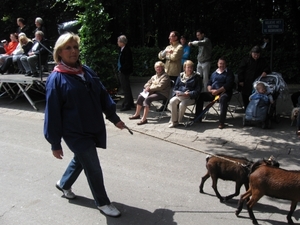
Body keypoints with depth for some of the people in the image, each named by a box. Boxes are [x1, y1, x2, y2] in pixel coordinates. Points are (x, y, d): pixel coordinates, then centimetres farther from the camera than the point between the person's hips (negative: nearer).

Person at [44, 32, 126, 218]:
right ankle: (103, 203, 23)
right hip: (75, 132, -6)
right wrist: (55, 143, -12)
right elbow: (52, 113, -13)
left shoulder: (87, 71, 4)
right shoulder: (56, 79, -14)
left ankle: (64, 184, 52)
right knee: (93, 168, 1)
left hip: (94, 128, 7)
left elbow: (103, 95, 10)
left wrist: (114, 117, 7)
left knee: (81, 159, 24)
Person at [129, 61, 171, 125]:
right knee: (140, 96, -7)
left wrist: (150, 88, -16)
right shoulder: (154, 76, 21)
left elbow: (160, 86, -17)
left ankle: (144, 119, -35)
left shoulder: (165, 76, -5)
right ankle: (137, 114, 3)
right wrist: (147, 87, -4)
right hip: (153, 92, 8)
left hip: (162, 94, -8)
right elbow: (148, 83, 21)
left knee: (147, 98, -30)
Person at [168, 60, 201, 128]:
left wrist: (189, 94, -17)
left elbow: (198, 90, -3)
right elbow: (175, 87, 18)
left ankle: (179, 121, -13)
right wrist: (177, 92, -6)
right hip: (179, 96, 4)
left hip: (190, 97, -3)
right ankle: (174, 121, -17)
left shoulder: (196, 77, 5)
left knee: (182, 104, -34)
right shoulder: (181, 75, 17)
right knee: (172, 101, -28)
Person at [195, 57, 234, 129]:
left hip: (223, 92, -5)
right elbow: (209, 83, 17)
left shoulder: (229, 73, 7)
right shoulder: (214, 73, 23)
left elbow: (228, 85, -8)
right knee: (200, 95, -12)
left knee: (223, 98, -39)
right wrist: (210, 90, -7)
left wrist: (218, 91, -18)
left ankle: (222, 122, -40)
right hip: (212, 93, 6)